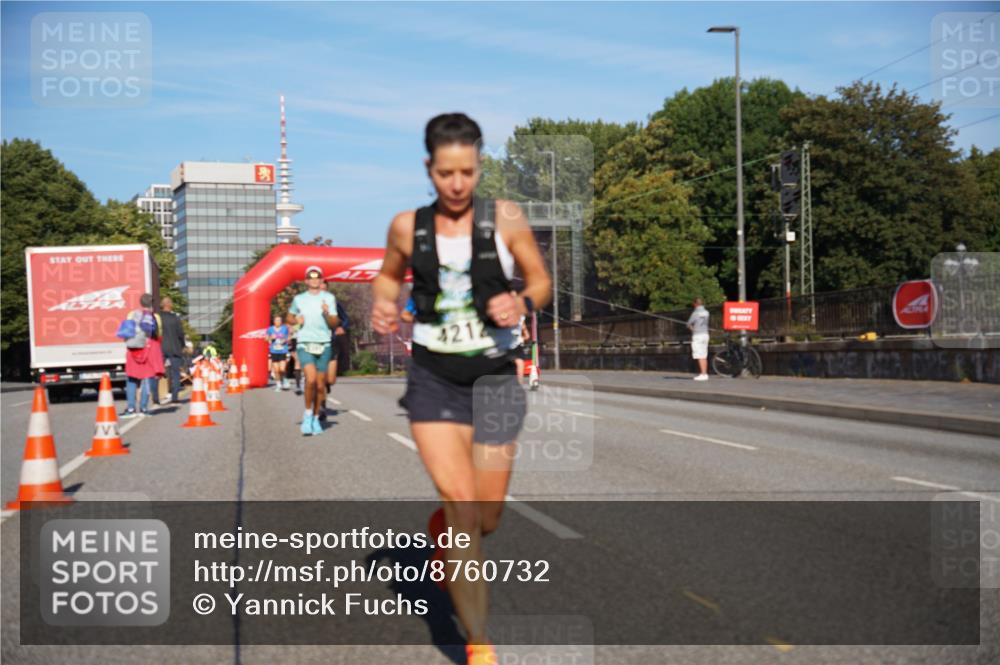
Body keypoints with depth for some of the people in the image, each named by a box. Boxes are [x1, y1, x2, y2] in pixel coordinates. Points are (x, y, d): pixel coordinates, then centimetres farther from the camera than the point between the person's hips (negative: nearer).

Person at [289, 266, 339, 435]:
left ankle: (316, 418, 22)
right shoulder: (299, 299, 7)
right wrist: (296, 320, -1)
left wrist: (327, 314, -18)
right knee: (311, 379, -21)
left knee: (320, 384, 5)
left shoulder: (329, 298, 4)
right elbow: (290, 316, 22)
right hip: (304, 345, -1)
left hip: (324, 345, 1)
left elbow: (334, 324, 2)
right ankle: (308, 414, -3)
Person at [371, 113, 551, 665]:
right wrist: (383, 305, -4)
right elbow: (388, 275, 18)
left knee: (485, 519, 8)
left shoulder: (506, 219, -4)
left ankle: (441, 528, 47)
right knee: (462, 505, -14)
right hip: (433, 378, -1)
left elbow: (541, 280, 5)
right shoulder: (407, 226, -1)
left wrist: (523, 303, -17)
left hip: (495, 377, 1)